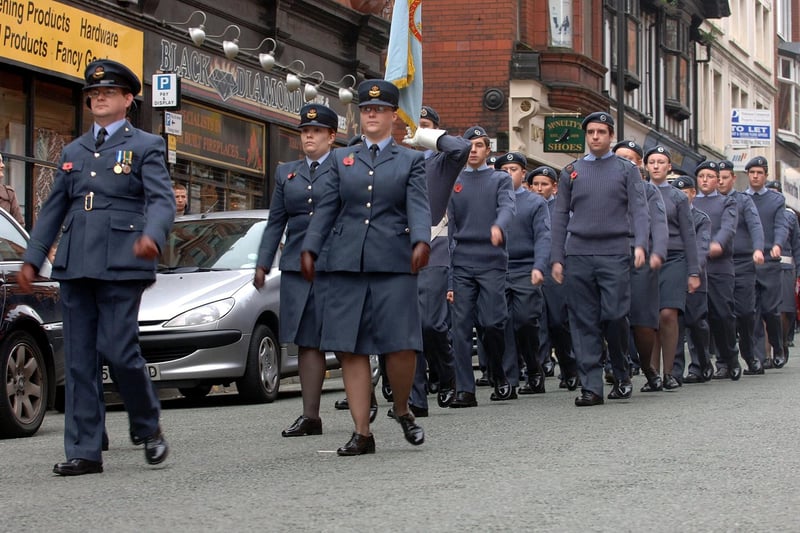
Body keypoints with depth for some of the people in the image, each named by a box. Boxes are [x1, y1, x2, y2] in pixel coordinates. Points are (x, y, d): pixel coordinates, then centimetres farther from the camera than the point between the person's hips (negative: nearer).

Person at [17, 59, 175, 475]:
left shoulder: (146, 146, 5)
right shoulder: (73, 152, 21)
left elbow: (162, 200, -8)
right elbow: (53, 210, 21)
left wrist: (152, 236, -28)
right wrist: (32, 258, 13)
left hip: (121, 266, -5)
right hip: (75, 267, 5)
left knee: (118, 350, -10)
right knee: (79, 360, 2)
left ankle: (149, 429, 14)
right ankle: (84, 452, 5)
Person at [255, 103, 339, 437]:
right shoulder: (286, 172, 18)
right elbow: (275, 222, 17)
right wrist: (263, 263, 9)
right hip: (297, 266, 4)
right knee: (306, 341, 1)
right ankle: (310, 416, 2)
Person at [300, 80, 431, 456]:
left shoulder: (411, 160, 12)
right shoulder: (341, 159, 19)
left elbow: (418, 206, -2)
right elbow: (326, 208, 14)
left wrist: (421, 242, -20)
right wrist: (310, 249, 2)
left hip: (393, 263, -2)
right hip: (347, 264, 2)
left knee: (401, 346, -9)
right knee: (350, 349, -2)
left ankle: (402, 410, 17)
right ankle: (362, 432, 3)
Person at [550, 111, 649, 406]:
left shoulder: (627, 170, 10)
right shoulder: (571, 172, 14)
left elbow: (639, 210, 1)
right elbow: (560, 216, 14)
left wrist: (640, 245, -16)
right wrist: (556, 258, 6)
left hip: (614, 253, -2)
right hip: (578, 255, 2)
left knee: (614, 317, -8)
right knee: (584, 323, -2)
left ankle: (622, 376, 14)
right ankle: (591, 386, -1)